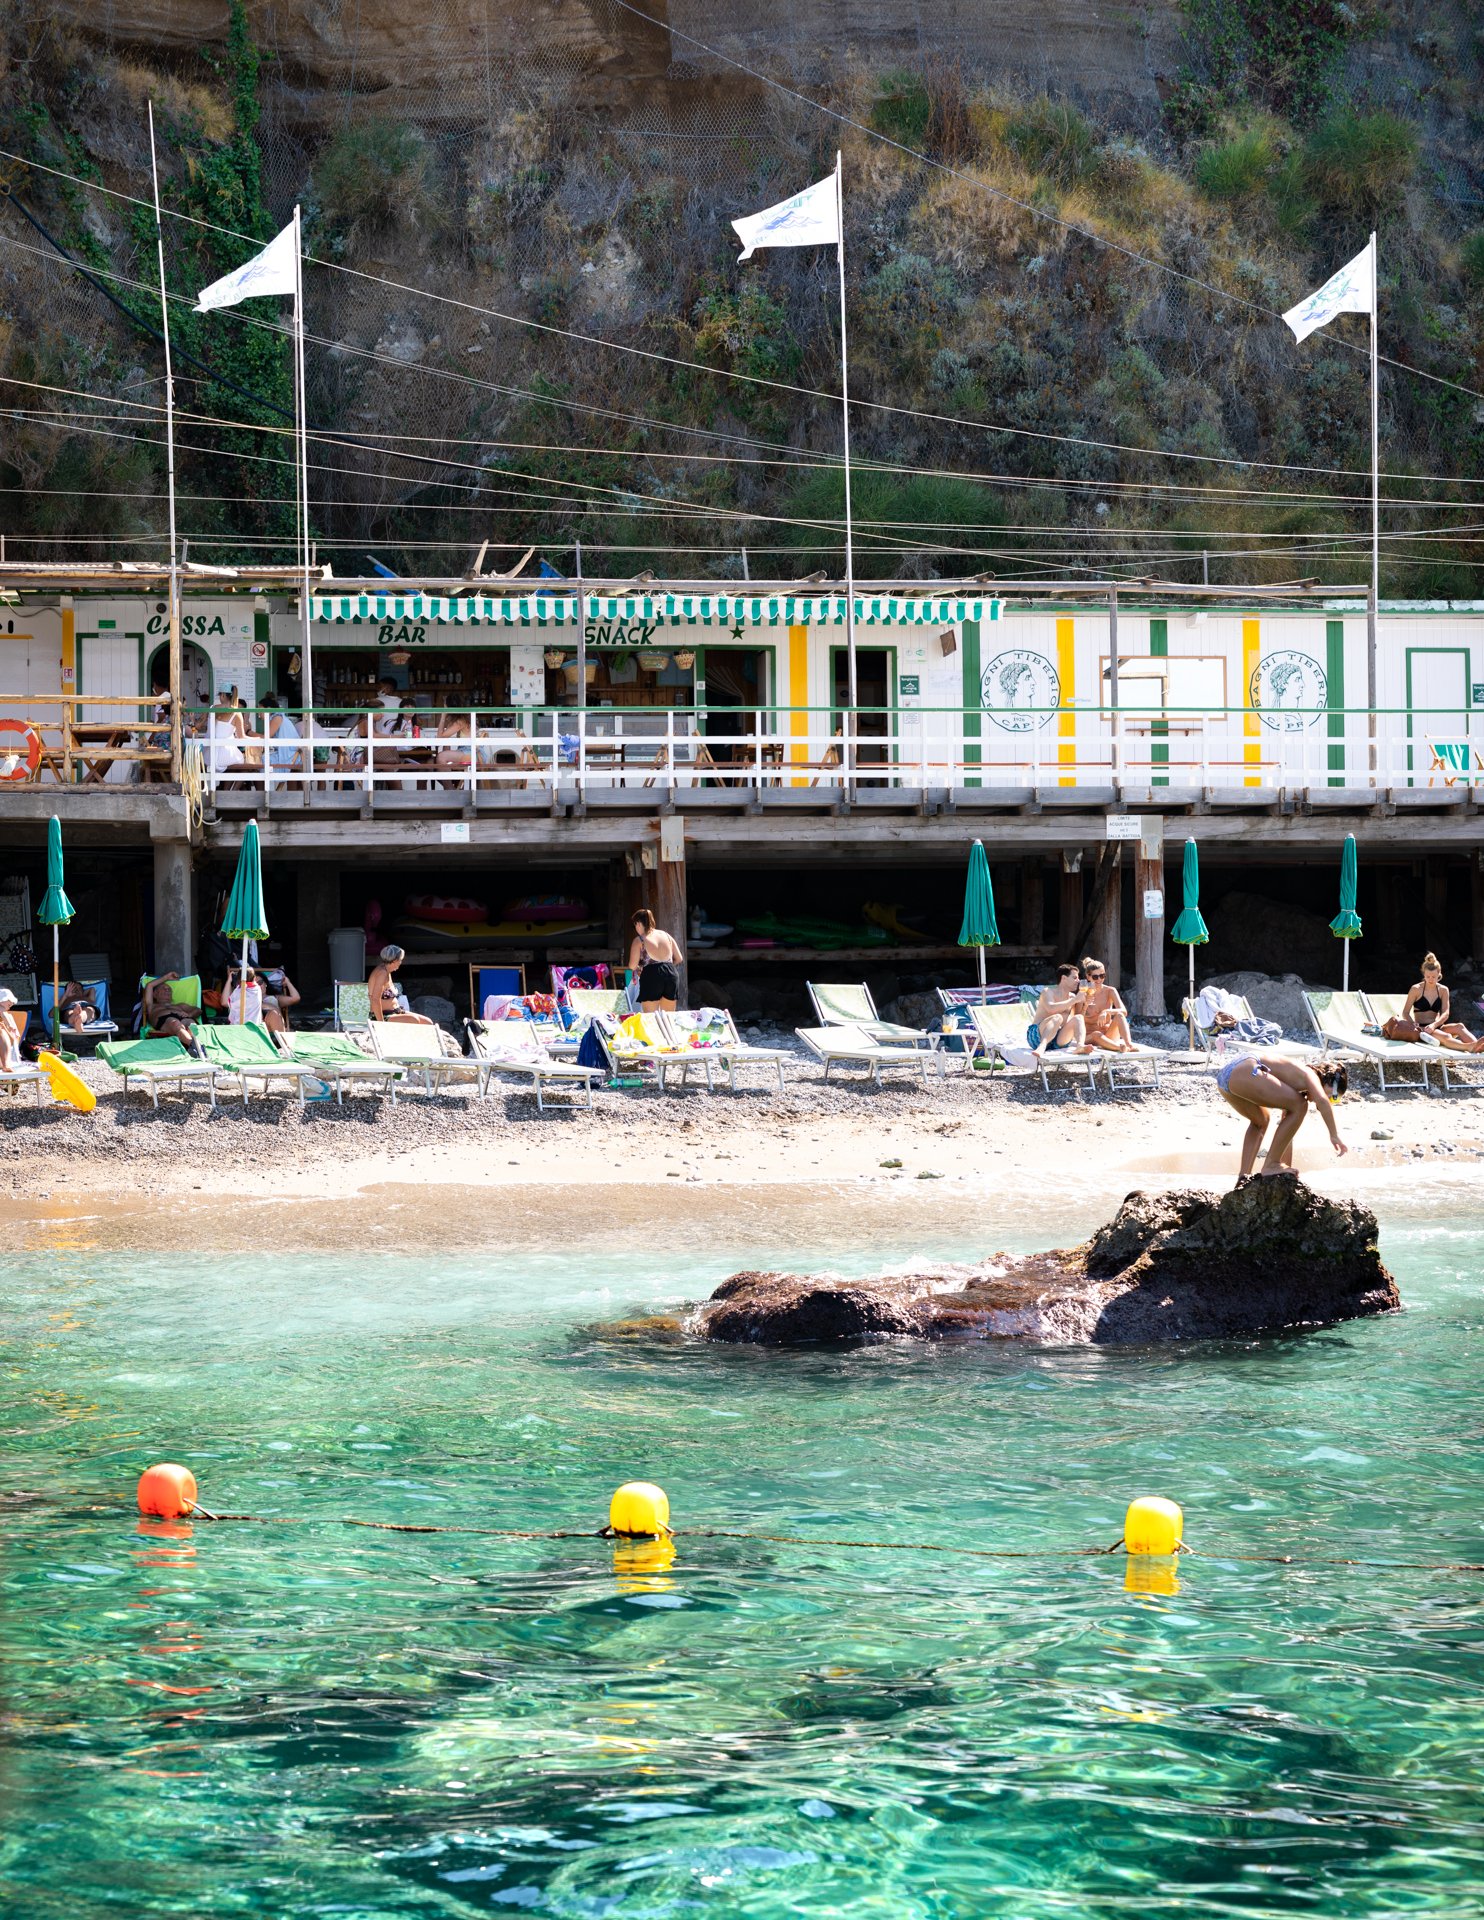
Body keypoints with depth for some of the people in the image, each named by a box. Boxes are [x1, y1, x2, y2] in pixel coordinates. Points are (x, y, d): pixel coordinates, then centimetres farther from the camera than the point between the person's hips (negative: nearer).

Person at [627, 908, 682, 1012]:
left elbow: (632, 966, -5)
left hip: (652, 976, -5)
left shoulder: (639, 941, -1)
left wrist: (639, 969, 17)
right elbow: (678, 958, 15)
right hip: (671, 974, 5)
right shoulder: (665, 935, 14)